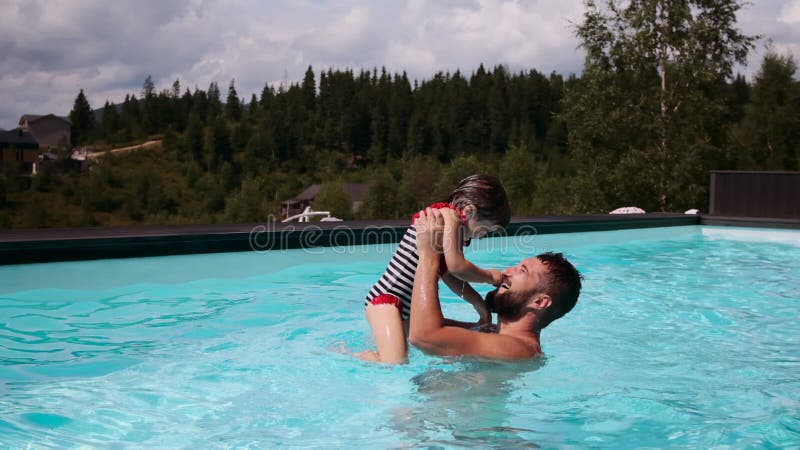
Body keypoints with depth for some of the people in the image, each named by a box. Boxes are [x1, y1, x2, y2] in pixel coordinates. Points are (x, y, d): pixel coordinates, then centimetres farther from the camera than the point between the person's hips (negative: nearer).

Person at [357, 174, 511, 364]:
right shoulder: (449, 216, -12)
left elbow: (451, 277, 17)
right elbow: (456, 266, -20)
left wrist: (480, 305, 13)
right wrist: (490, 276, -5)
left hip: (409, 308, 11)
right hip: (387, 299, -11)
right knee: (396, 365, -23)